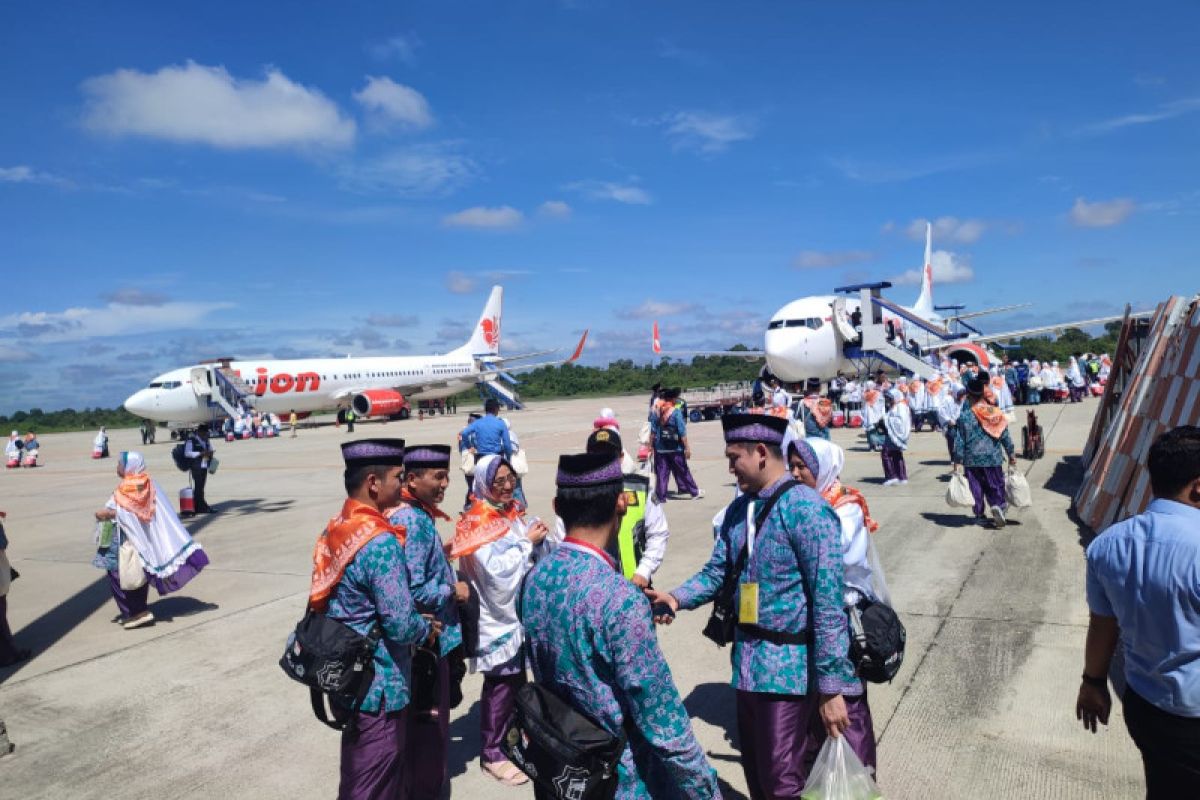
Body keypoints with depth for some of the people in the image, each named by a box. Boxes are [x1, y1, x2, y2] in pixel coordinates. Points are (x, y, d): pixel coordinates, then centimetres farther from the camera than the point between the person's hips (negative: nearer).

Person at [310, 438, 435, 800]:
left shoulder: (335, 530, 3)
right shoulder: (381, 542, -25)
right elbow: (401, 625, -28)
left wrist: (417, 622, 11)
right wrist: (428, 628, -5)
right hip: (378, 684, -9)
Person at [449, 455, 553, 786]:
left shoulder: (515, 513, 7)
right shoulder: (477, 524, -16)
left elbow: (538, 558, 12)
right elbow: (497, 570, -23)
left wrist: (539, 538, -7)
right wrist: (527, 542, -17)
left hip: (522, 610, 8)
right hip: (497, 617, -7)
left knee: (517, 679, 18)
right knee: (501, 684, 1)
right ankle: (492, 754, 16)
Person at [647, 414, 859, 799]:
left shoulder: (805, 508, -19)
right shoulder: (738, 509, 6)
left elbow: (829, 602, -20)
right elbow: (716, 572, 11)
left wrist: (832, 686, -20)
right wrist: (677, 598, -9)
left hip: (789, 665, -7)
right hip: (746, 660, 7)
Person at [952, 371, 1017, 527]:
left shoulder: (964, 416, -11)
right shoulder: (995, 412, -3)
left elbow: (959, 441, -8)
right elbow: (1005, 435, 1)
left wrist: (958, 461, -1)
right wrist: (1011, 454, 11)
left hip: (972, 460, -2)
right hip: (993, 458, 2)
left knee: (976, 488, 10)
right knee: (995, 484, 12)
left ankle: (980, 515, 14)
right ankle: (998, 505, -12)